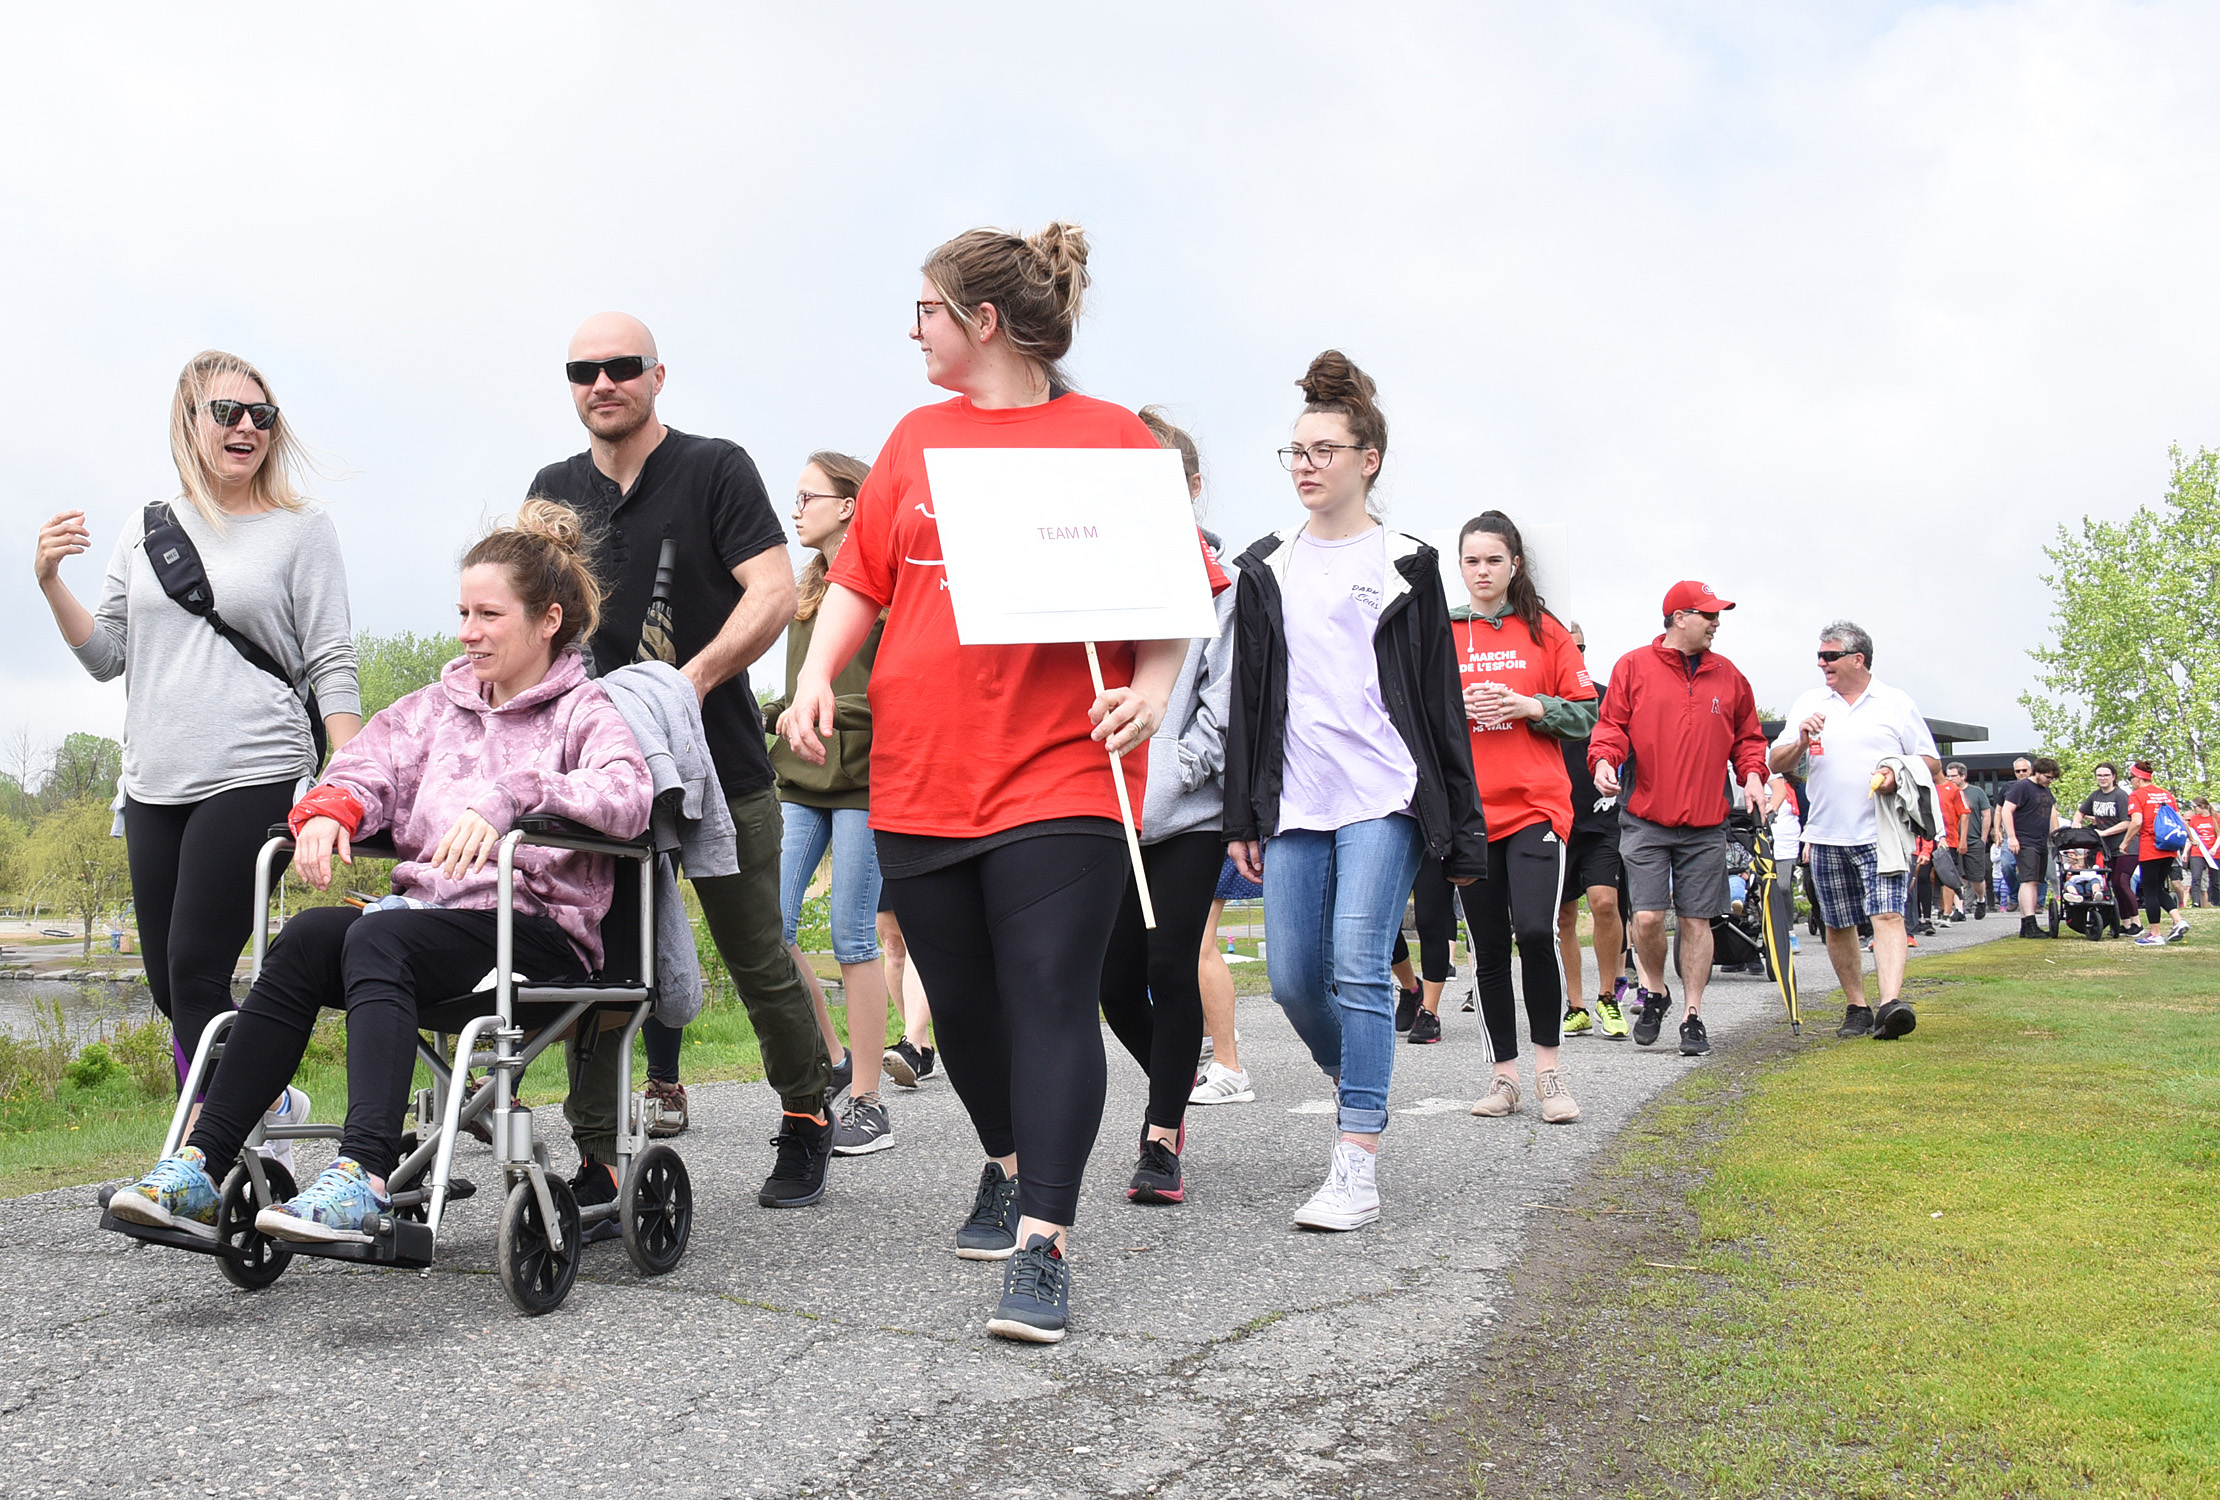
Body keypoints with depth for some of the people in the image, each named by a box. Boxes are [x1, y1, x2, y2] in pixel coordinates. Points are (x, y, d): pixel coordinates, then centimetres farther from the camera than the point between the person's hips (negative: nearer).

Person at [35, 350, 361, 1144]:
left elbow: (331, 666, -1)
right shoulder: (143, 533, 14)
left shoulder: (301, 528, 2)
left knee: (195, 972, -11)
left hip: (255, 779, -5)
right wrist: (51, 585, -2)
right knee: (169, 982, 8)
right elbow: (106, 658, 14)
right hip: (153, 785, 5)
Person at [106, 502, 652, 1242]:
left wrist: (507, 797, -32)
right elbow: (364, 772, 15)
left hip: (538, 930, -5)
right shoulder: (438, 705, 23)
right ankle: (201, 1167, -27)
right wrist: (328, 812, -9)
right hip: (428, 915, 5)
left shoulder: (585, 710, 3)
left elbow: (628, 793, -18)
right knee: (307, 936, -24)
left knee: (377, 938, -32)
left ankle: (363, 1175, -44)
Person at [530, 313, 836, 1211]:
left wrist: (695, 678, -23)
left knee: (757, 959, 5)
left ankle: (808, 1116, 25)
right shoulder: (555, 491, 14)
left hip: (721, 766, -4)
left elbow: (773, 592, -12)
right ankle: (600, 1166, 7)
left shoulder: (716, 469, -1)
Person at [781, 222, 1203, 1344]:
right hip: (919, 775, 5)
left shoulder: (1112, 439, 1)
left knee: (1051, 996, -9)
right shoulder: (917, 438, 14)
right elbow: (860, 579, 16)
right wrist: (816, 678, 0)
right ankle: (1010, 1162, 39)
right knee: (961, 999, 14)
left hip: (1059, 772, -5)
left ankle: (1043, 1246, -5)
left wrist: (1150, 688, -14)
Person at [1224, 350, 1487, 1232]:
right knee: (1292, 978, 3)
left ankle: (1357, 1167, -9)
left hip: (1383, 797, -4)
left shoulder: (1405, 566, 6)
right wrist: (1241, 818, 8)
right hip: (1294, 803, 4)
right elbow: (1248, 699, 14)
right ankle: (1360, 1086, 31)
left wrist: (1460, 831, 1)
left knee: (1359, 971, -13)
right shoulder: (1268, 570, 14)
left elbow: (1441, 701, 5)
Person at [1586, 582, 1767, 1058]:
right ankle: (1654, 992, 17)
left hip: (1706, 824, 3)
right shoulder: (1633, 668, 3)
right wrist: (1604, 759, -17)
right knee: (1647, 916, -9)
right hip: (1645, 820, -3)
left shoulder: (1728, 676, 13)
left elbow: (1747, 737, 18)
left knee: (1697, 919, 3)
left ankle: (1693, 1014, 12)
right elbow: (1612, 725, 2)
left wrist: (1752, 775, 1)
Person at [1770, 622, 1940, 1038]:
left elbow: (1932, 762, 8)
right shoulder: (1808, 704, 12)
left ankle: (1891, 1004, -27)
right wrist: (1802, 741, -11)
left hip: (1881, 832, -3)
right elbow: (1777, 763, 9)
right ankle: (1857, 1008, 19)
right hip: (1826, 835, 3)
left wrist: (1899, 773, -13)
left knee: (1887, 914, -17)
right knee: (1837, 926, 8)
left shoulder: (1896, 703, 6)